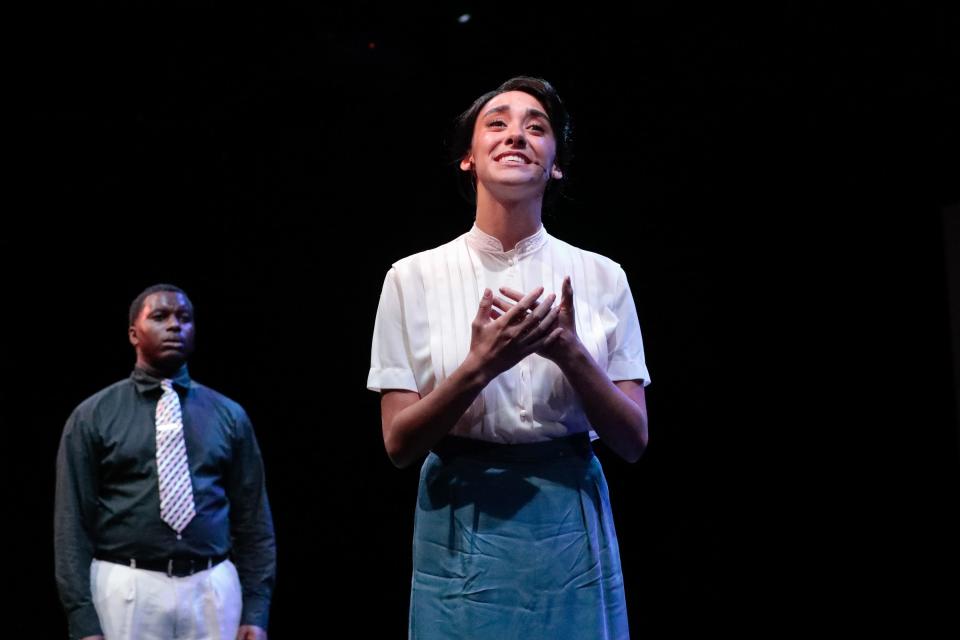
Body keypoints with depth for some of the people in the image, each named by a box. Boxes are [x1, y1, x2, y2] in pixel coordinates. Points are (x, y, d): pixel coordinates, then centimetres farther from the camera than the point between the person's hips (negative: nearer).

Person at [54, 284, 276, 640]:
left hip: (212, 590, 2)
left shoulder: (229, 415, 8)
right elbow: (73, 522, -1)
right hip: (128, 591, -2)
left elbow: (253, 520, 7)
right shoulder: (92, 417, 2)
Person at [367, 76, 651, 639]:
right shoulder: (414, 277, -2)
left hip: (571, 528, 1)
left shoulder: (601, 277, 1)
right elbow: (399, 443, -5)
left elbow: (633, 439, -2)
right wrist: (480, 366, -21)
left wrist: (570, 352, -19)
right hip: (460, 529, -1)